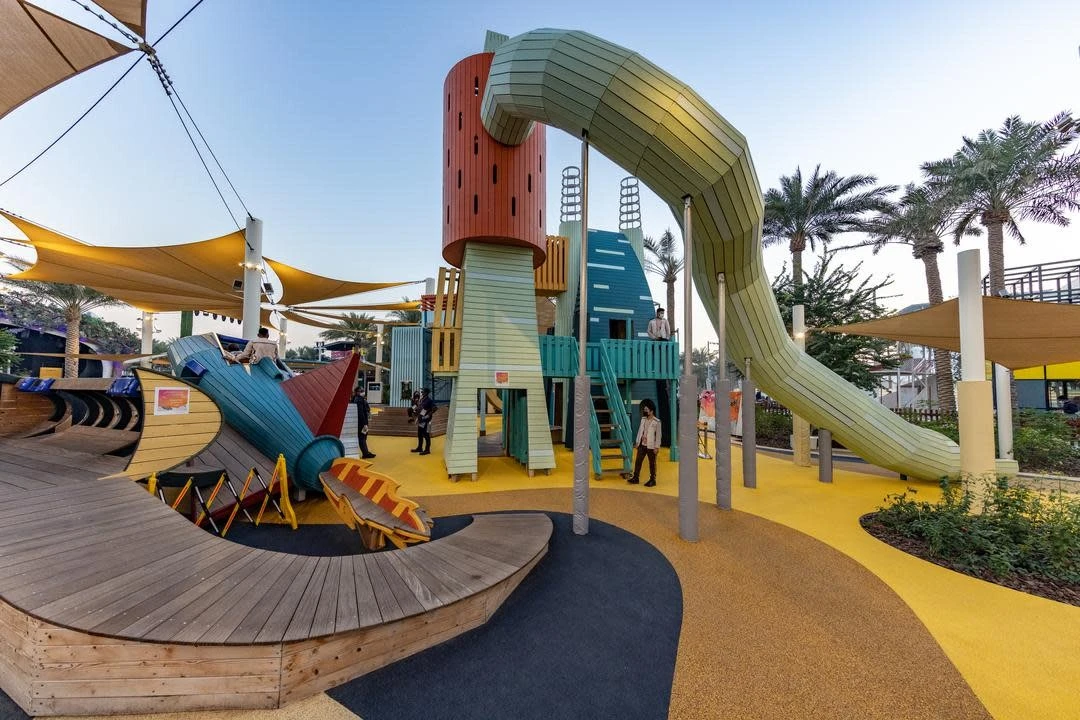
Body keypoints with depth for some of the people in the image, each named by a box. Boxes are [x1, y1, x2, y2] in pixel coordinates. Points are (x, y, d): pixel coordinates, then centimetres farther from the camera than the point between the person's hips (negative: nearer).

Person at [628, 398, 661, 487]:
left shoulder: (657, 422, -10)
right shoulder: (643, 419, 8)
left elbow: (658, 435, -10)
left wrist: (656, 447, -12)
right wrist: (637, 442, 12)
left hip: (651, 446, -5)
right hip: (642, 444, 6)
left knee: (652, 463, 5)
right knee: (638, 461, 6)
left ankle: (652, 480, 16)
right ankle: (635, 477, 15)